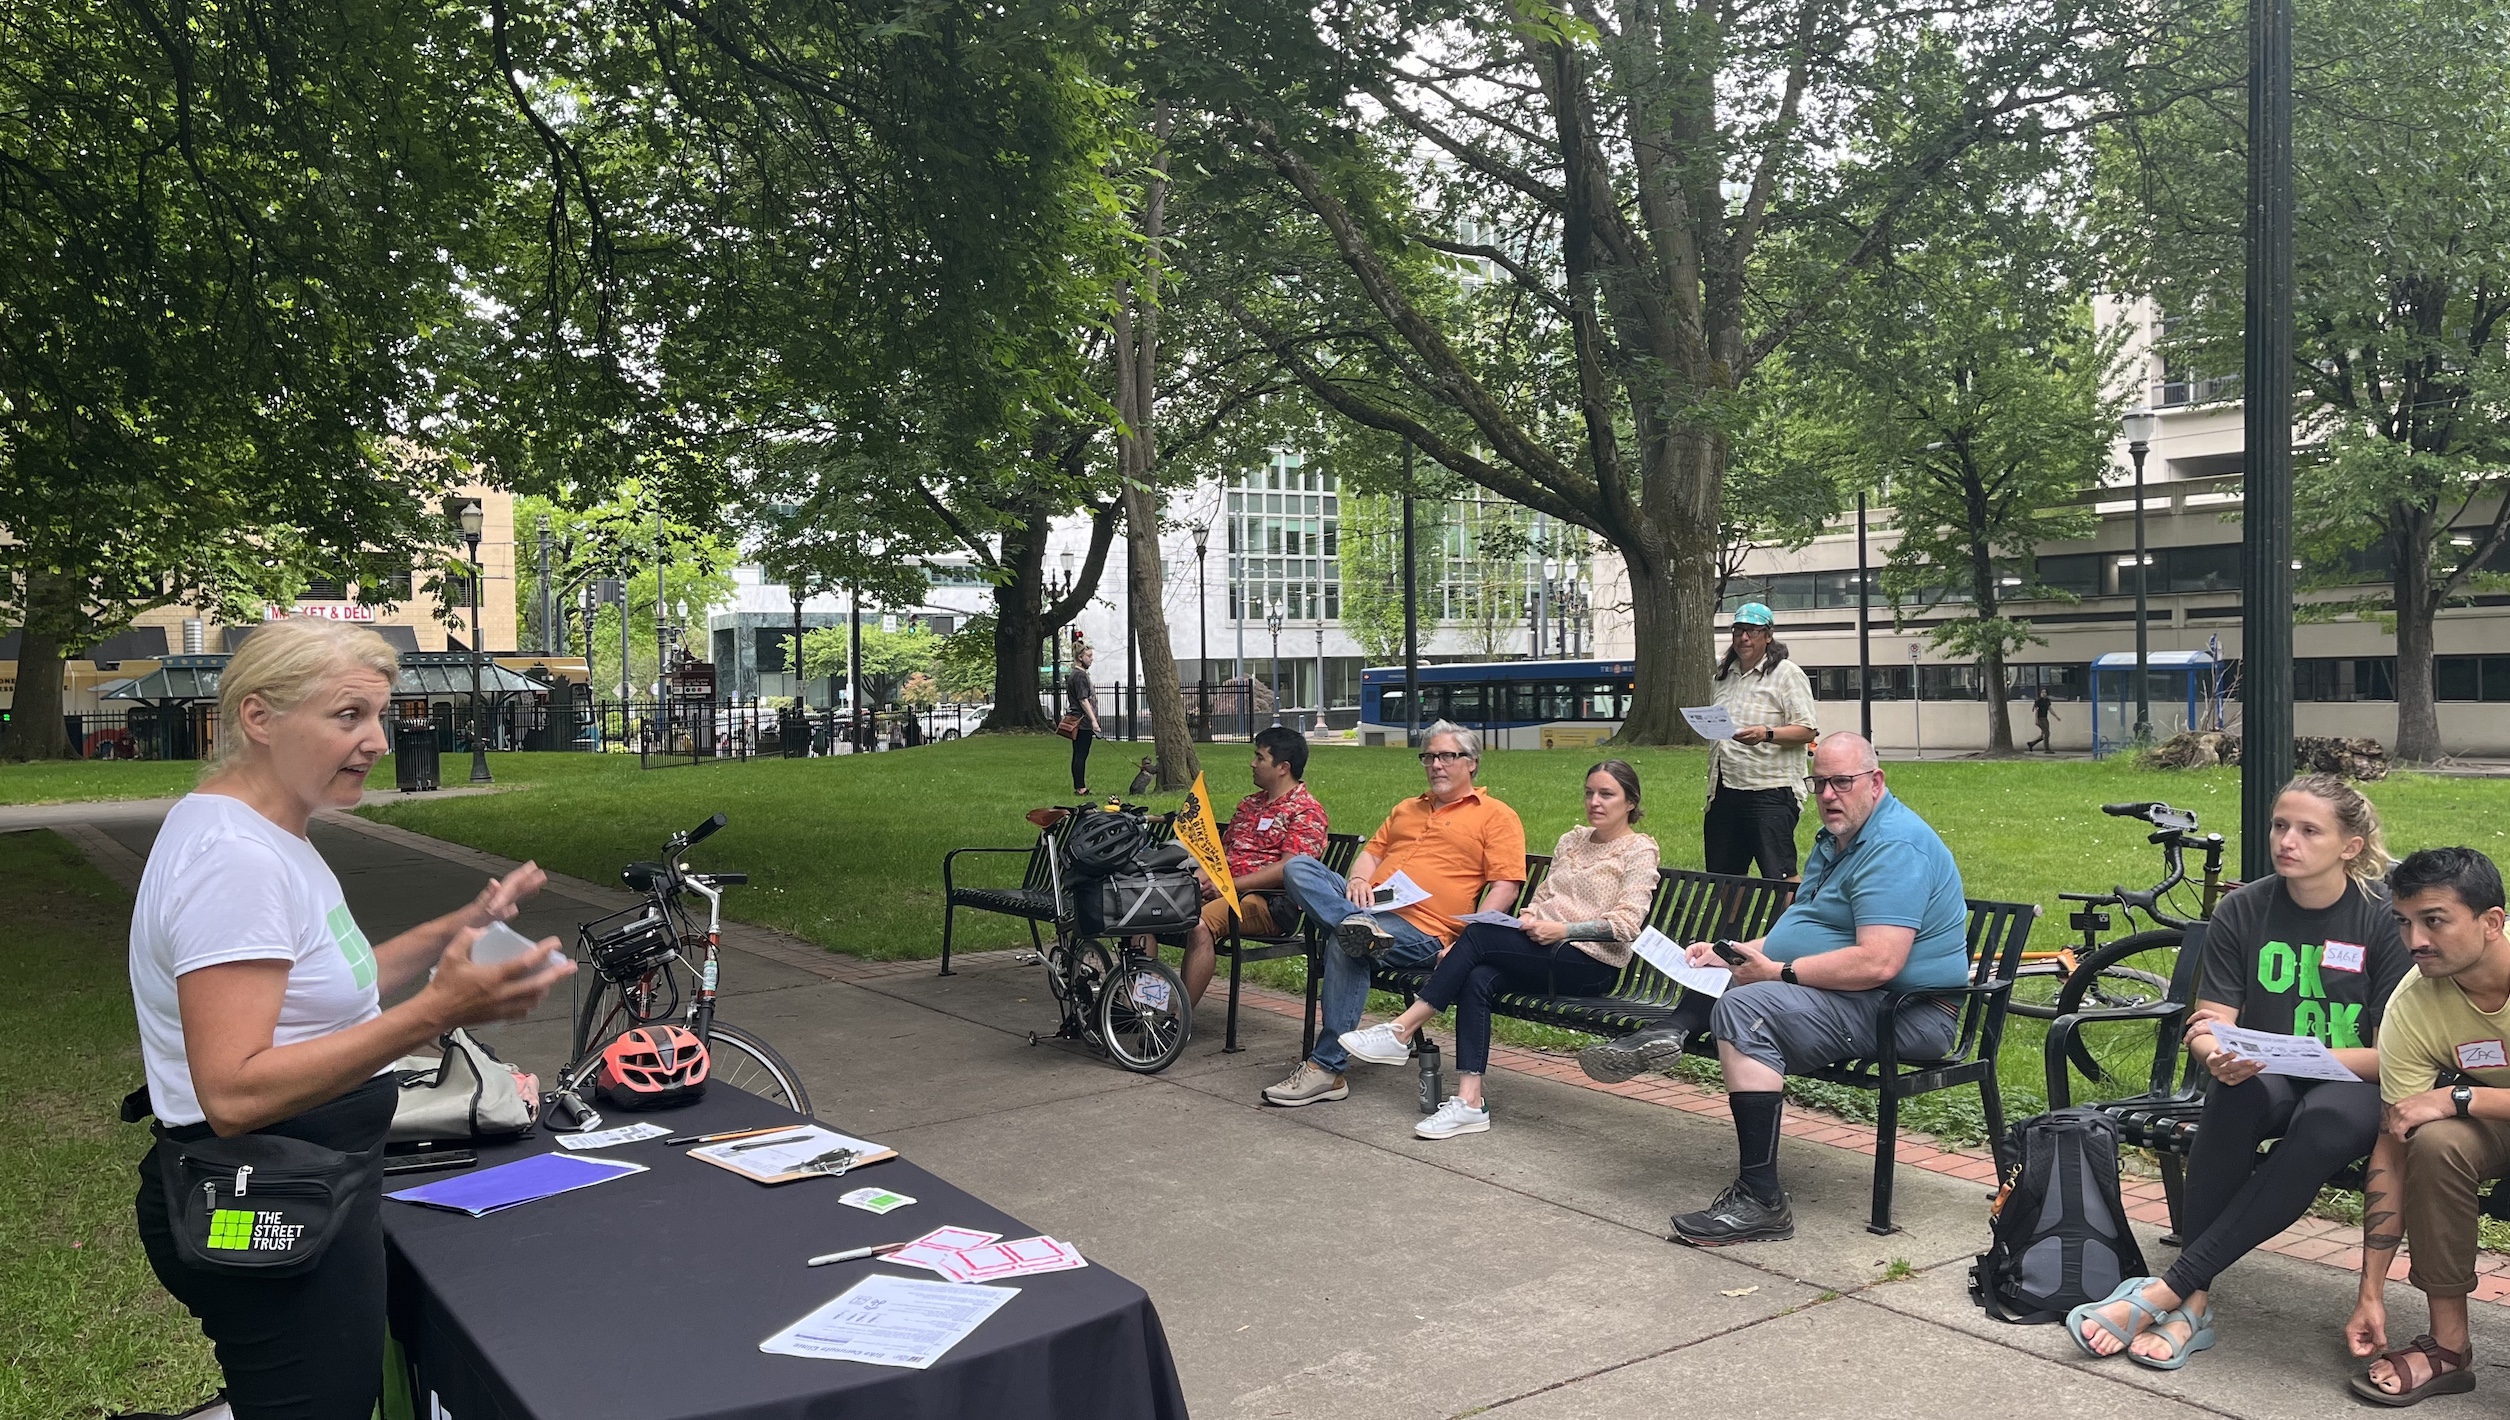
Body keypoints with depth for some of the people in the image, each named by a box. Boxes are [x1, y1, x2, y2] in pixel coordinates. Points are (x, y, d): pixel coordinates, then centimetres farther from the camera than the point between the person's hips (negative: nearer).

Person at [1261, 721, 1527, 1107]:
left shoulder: (1497, 816, 8)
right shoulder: (1406, 810, 30)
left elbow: (1505, 885, -2)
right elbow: (1373, 851, 27)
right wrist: (1358, 880, 2)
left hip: (1421, 930, -6)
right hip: (1369, 904, 7)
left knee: (1345, 945, -35)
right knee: (1298, 867, -16)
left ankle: (1327, 1070, -29)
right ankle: (1358, 923, -40)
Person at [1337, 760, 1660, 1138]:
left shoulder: (1640, 851, 3)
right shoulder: (1571, 840, 24)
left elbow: (1626, 924, -9)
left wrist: (1563, 930, -19)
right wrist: (1529, 918, 0)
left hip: (1591, 964, -6)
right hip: (1543, 953, 6)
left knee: (1479, 934, -26)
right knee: (1477, 980, -27)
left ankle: (1401, 1031, -24)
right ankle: (1469, 1101, -32)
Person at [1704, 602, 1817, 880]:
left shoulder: (1787, 674, -3)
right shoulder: (1725, 675, 19)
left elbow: (1806, 731, -11)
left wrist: (1767, 734, -27)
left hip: (1769, 793, -7)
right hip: (1725, 791, 8)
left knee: (1780, 875, -11)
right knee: (1723, 875, 11)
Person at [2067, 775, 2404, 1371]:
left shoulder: (2387, 919, -8)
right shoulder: (2242, 911, -1)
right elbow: (2208, 1026, -3)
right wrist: (2218, 1055, -27)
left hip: (2355, 1085, -2)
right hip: (2265, 1081, 2)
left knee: (2329, 1118, -38)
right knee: (2238, 1092, -35)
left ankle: (2167, 1291, -35)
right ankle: (2194, 1301, -34)